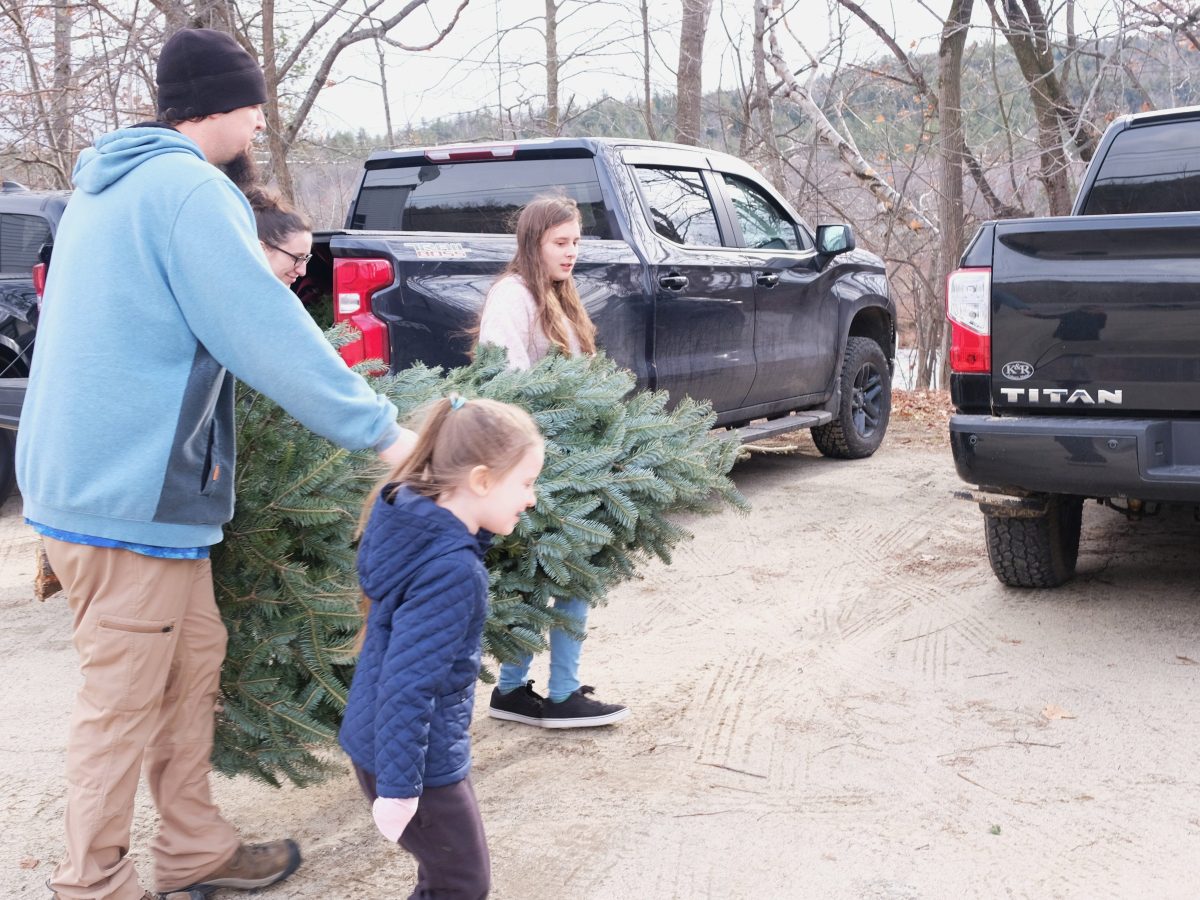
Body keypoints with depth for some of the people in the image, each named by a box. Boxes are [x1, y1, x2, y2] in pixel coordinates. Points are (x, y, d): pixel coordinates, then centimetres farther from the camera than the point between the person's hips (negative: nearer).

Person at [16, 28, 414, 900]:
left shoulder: (108, 184, 17)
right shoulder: (188, 189, -15)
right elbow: (268, 332, -20)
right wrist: (380, 426, -14)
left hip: (91, 468, 10)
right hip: (129, 491, -10)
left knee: (194, 655, 16)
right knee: (125, 698, 0)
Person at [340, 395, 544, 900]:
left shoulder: (418, 526, 1)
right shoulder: (453, 571, -29)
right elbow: (408, 683, -29)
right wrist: (398, 785, -24)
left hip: (376, 742, 9)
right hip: (416, 760, -9)